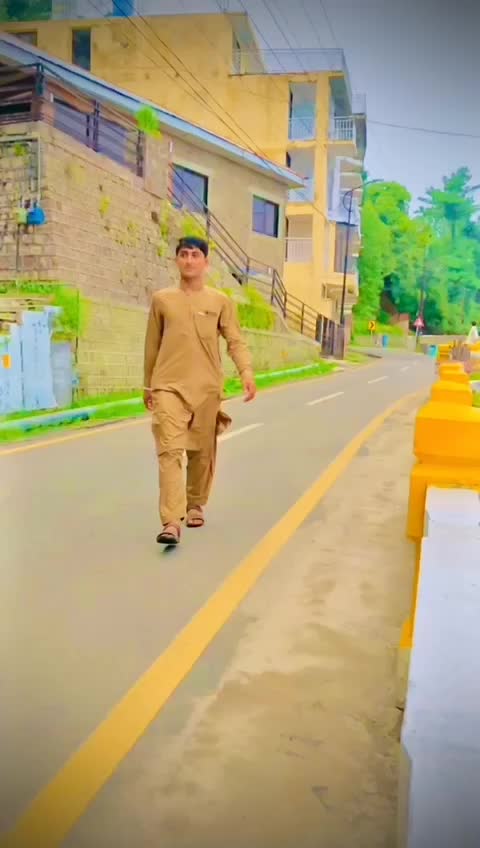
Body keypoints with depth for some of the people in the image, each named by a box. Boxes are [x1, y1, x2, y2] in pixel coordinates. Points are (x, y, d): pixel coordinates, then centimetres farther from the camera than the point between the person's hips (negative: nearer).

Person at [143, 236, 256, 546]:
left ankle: (196, 505, 30)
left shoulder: (221, 301, 7)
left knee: (203, 452, 8)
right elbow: (152, 345, 15)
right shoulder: (162, 299, 9)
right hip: (169, 386, 0)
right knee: (169, 450, -13)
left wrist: (247, 372, -16)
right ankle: (171, 523, -17)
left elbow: (235, 341, 1)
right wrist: (148, 385, 18)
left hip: (207, 388, 1)